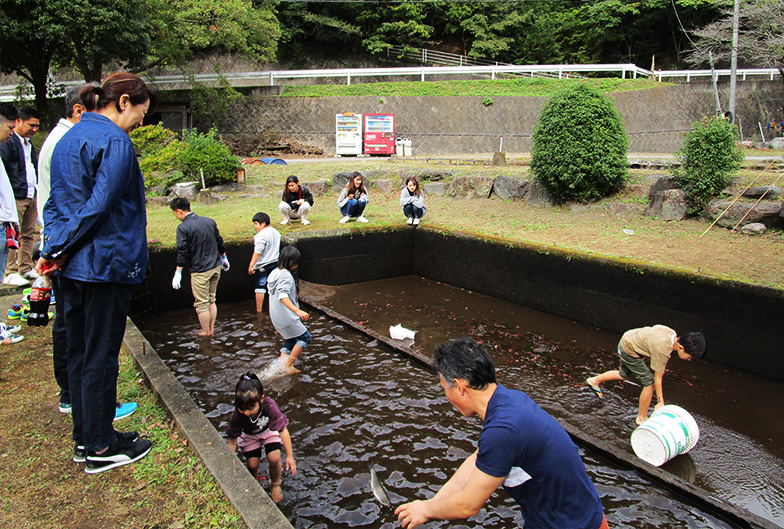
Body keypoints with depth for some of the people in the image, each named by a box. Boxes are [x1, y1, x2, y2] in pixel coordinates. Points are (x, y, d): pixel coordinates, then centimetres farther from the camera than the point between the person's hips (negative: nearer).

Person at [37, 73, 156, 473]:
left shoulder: (69, 138, 16)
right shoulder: (114, 141, -14)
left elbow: (54, 201, 15)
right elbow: (100, 204, -20)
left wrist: (55, 248, 7)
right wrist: (58, 252, -12)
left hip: (72, 267, 9)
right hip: (106, 264, -9)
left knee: (79, 353, 15)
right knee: (100, 357, 1)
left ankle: (85, 439, 28)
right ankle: (99, 449, 15)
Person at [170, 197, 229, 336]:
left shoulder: (183, 228, -14)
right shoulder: (209, 221, 4)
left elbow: (182, 252, -16)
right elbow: (220, 242, 13)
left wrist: (178, 273, -11)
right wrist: (224, 259, 27)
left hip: (200, 271, -6)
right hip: (216, 267, 6)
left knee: (202, 303, 7)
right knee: (211, 300, 18)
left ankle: (205, 332, 17)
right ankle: (211, 329, 24)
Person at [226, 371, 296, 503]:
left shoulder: (269, 406, -39)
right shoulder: (236, 416, -35)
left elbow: (283, 430, -27)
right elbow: (232, 440, -20)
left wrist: (290, 456, -22)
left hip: (269, 430, -1)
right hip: (249, 436, 1)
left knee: (274, 459, -18)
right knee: (252, 465, -9)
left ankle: (275, 485, 15)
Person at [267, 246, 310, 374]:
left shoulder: (275, 272, 8)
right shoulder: (286, 276, -21)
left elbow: (269, 286, 25)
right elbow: (282, 296, -34)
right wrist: (298, 311, -42)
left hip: (276, 316, 9)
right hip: (286, 316, -9)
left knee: (290, 340, 23)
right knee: (305, 338, 4)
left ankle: (282, 364, 14)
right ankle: (288, 365, 1)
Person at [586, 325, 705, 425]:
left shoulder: (672, 333, -12)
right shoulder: (663, 350, -32)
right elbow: (658, 378, -23)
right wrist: (660, 402, -14)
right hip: (629, 352, -9)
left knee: (624, 375, 29)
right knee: (650, 382, -7)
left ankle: (594, 381, 47)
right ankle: (642, 418, 7)